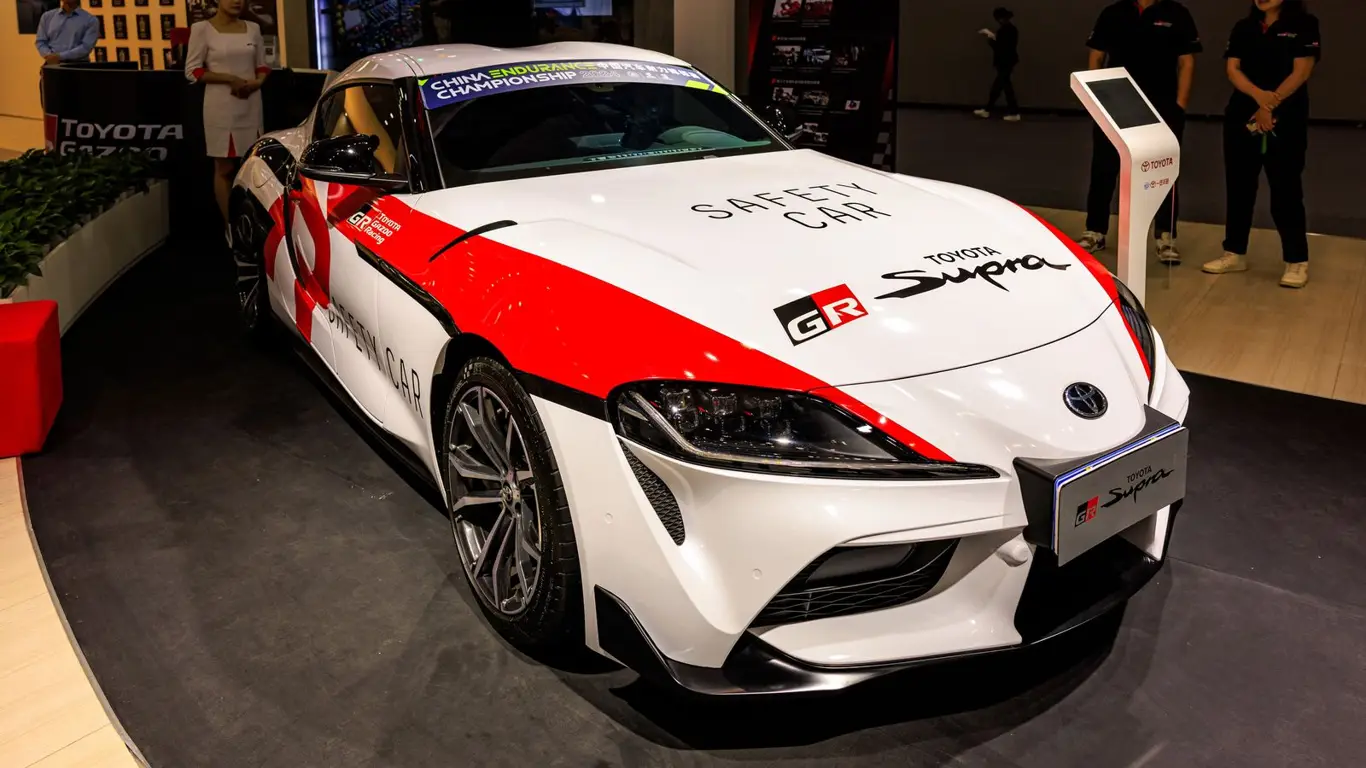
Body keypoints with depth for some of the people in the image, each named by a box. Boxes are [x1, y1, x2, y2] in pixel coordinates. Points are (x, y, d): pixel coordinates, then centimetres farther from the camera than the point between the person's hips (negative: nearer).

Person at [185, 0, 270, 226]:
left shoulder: (253, 28, 10)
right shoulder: (202, 29, -3)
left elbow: (262, 66, 16)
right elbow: (192, 71, -5)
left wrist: (257, 82, -6)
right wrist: (229, 79, -15)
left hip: (251, 107, 4)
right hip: (221, 108, -4)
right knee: (224, 168, 0)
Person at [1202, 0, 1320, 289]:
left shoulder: (1304, 25, -2)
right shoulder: (1243, 28, 10)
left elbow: (1301, 72, -9)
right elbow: (1233, 69, 0)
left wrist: (1270, 106, -17)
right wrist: (1259, 96, -17)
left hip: (1286, 121, -4)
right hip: (1241, 118, 5)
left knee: (1285, 190, -3)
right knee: (1239, 187, 9)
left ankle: (1297, 262, 4)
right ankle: (1235, 254, 20)